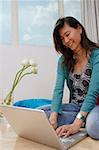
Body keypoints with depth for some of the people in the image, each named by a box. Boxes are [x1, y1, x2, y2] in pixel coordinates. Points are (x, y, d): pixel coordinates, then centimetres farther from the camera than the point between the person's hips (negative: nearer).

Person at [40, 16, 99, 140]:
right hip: (75, 106, 6)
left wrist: (76, 124, -30)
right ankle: (87, 120, -13)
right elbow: (58, 90, -6)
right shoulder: (64, 60, 6)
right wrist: (53, 118, -23)